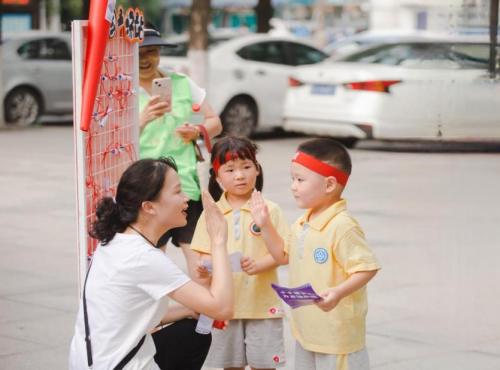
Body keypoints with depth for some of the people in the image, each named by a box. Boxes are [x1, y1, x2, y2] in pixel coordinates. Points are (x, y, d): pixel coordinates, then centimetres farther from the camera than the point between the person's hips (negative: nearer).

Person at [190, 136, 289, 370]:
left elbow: (282, 255, -8)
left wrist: (258, 265, -26)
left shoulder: (268, 210, -5)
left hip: (262, 303, -2)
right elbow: (206, 255, 2)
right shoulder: (212, 213, 1)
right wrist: (205, 267, -20)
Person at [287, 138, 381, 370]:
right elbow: (284, 254, 24)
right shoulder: (301, 225, 7)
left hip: (337, 332, -10)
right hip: (306, 329, 10)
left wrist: (339, 292, -39)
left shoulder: (343, 227, -23)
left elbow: (367, 268, -26)